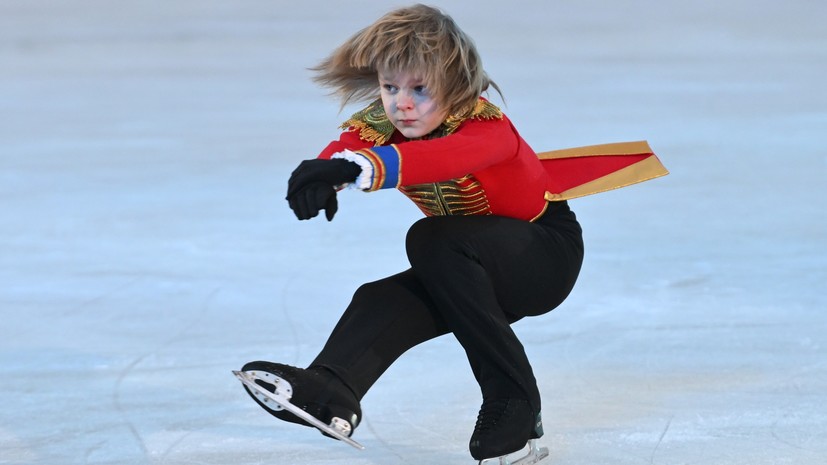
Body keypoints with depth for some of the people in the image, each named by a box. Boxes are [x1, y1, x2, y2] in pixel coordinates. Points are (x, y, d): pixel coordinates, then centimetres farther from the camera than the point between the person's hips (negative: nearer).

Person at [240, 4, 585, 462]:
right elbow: (341, 150, -33)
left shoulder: (487, 128, -30)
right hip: (477, 270, 6)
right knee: (386, 298, -21)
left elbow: (450, 156, -55)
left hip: (548, 251, -6)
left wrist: (362, 167, -71)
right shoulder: (381, 125, -11)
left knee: (433, 242, -32)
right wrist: (319, 175, -59)